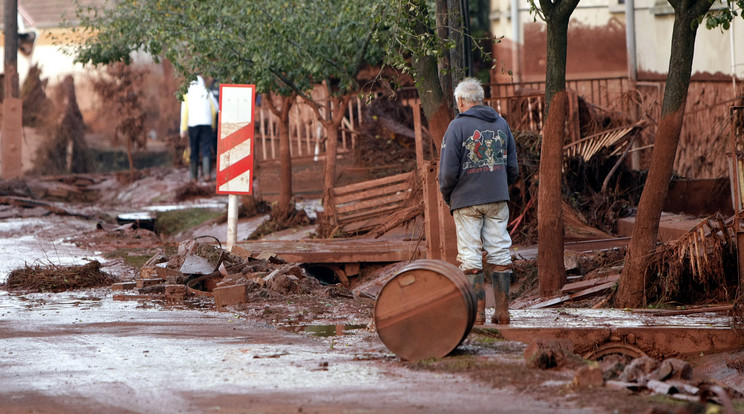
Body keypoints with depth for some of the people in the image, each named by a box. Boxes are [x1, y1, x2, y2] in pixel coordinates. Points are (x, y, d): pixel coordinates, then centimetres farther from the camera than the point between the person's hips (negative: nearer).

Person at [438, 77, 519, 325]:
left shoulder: (458, 126, -8)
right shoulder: (501, 123, 9)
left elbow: (449, 170, -10)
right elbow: (512, 167, 11)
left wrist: (447, 196, 6)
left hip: (466, 200, -4)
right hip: (498, 199, 5)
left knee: (471, 258, -1)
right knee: (500, 254, 7)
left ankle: (478, 312, -3)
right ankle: (502, 311, 7)